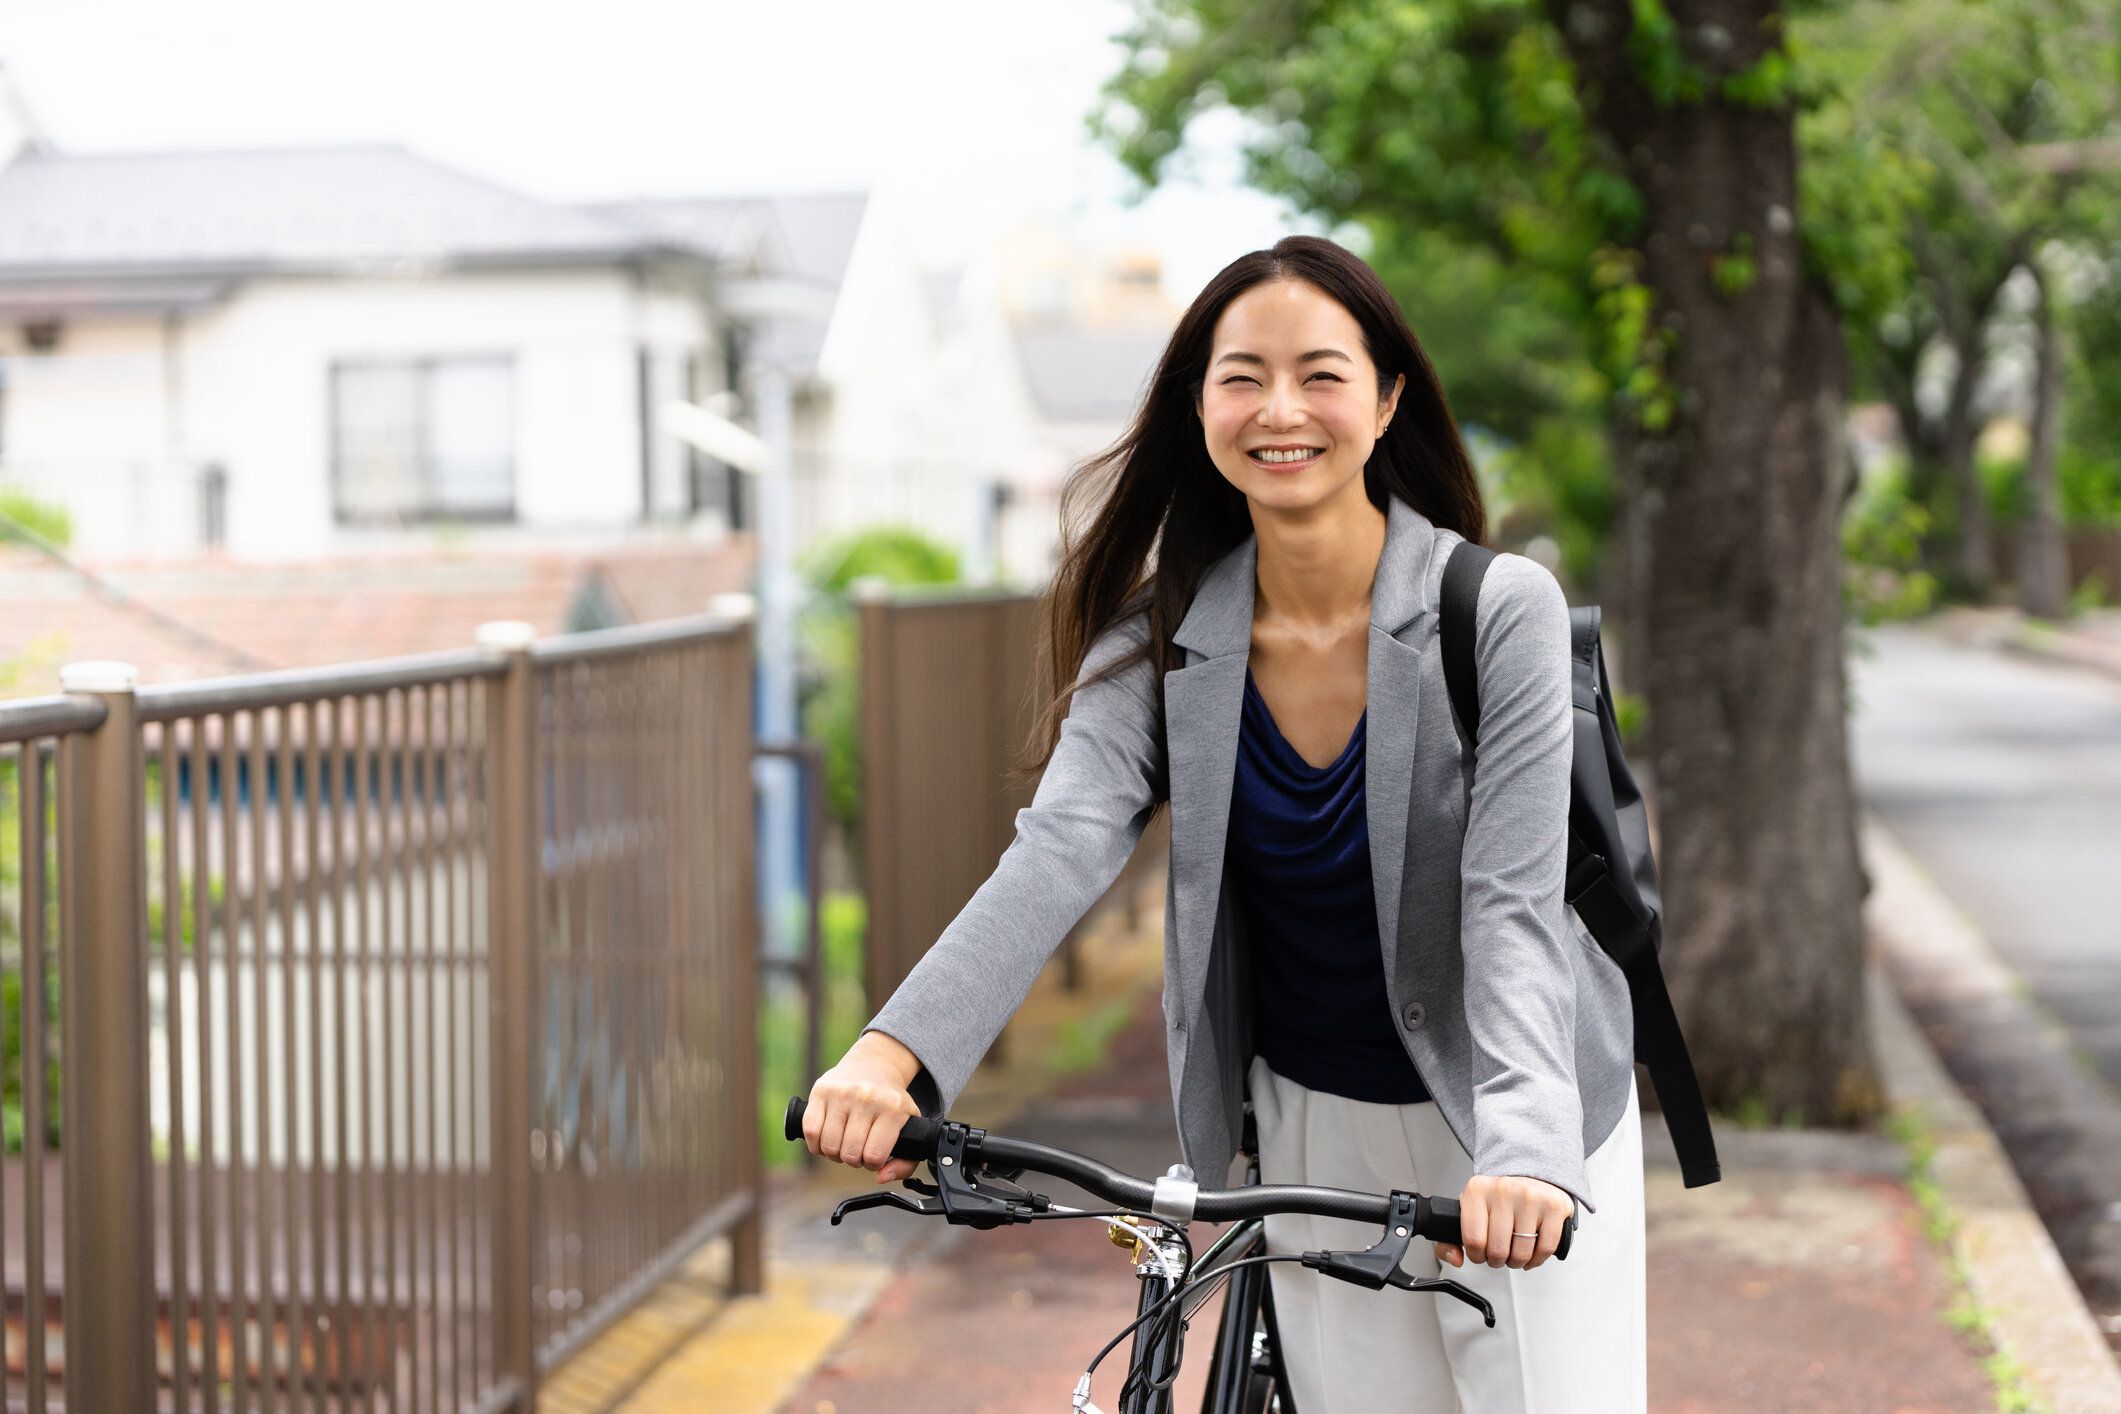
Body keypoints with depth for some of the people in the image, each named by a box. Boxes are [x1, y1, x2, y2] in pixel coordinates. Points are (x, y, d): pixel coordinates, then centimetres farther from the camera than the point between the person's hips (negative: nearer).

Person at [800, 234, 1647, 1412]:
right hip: (1313, 1137, 3)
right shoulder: (1160, 639, -8)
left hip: (1523, 1137, -2)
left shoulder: (1501, 611, -16)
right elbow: (1059, 850, -23)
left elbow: (1512, 905, -24)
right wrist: (892, 1052, -40)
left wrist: (1520, 1153, -41)